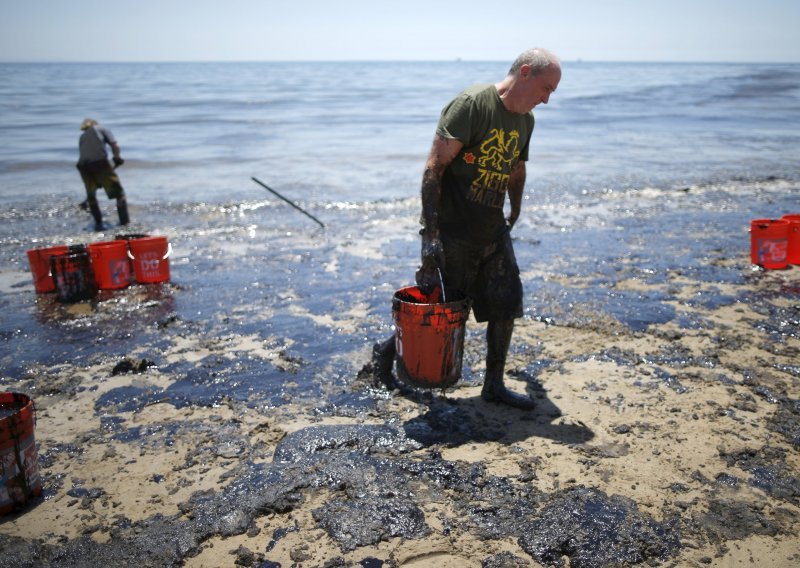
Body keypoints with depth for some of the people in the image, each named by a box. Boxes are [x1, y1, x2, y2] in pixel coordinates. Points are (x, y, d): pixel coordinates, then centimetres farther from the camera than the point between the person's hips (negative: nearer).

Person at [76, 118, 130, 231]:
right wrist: (117, 158, 21)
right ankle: (125, 221, -1)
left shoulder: (82, 137, 33)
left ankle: (98, 223, 17)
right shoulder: (101, 128, 21)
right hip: (99, 162, -4)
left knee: (91, 195, 20)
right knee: (118, 191, 4)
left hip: (83, 165, 4)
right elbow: (115, 145, 6)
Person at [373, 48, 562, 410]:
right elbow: (434, 167, -20)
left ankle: (493, 385, 19)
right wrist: (430, 233, -25)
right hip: (453, 231, -7)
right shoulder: (470, 104, -16)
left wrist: (514, 214, 32)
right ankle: (385, 352, 28)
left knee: (507, 304, 3)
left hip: (493, 231, 7)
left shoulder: (525, 120, 9)